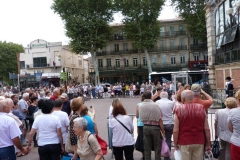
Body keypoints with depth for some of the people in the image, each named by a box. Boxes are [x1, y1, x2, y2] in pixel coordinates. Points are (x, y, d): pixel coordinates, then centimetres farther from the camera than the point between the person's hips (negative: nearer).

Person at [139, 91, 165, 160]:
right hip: (155, 127, -3)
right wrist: (163, 131, -6)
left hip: (145, 127, 3)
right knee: (157, 148, 10)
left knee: (147, 148, 12)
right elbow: (159, 120, -12)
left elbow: (141, 118, 1)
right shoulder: (155, 105, -14)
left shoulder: (141, 106, -2)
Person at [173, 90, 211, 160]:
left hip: (184, 142, -2)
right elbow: (207, 129, 1)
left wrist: (175, 144, 3)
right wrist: (208, 144, 10)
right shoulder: (201, 108, 0)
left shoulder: (179, 110, -8)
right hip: (199, 142, 3)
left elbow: (176, 130, -8)